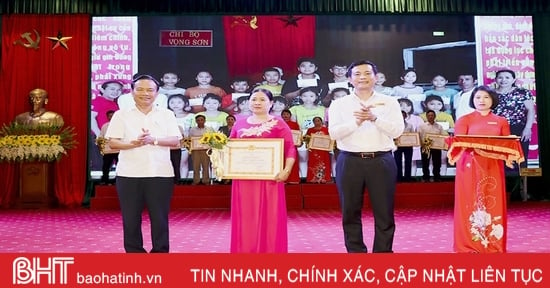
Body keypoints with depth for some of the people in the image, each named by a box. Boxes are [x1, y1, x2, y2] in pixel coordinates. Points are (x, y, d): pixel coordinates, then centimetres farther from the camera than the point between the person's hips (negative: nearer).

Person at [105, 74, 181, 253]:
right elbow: (113, 143, 0)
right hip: (129, 174, 0)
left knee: (160, 217, 4)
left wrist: (154, 140, -16)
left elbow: (176, 141, 0)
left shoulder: (167, 115, 9)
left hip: (160, 174, 0)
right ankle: (134, 253, 19)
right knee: (131, 218, 5)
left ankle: (160, 253, 16)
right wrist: (134, 143, -18)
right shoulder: (121, 115, 8)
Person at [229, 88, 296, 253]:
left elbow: (290, 149, -4)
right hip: (243, 179, 3)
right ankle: (246, 251, 18)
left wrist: (286, 170, -17)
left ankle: (270, 251, 12)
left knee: (269, 218, 1)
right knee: (245, 218, 7)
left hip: (269, 179, -3)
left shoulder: (278, 124, 3)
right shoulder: (239, 124, 14)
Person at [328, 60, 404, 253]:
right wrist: (356, 122, -19)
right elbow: (333, 132, -5)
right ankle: (356, 253, 19)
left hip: (381, 161, 0)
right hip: (350, 162, 1)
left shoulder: (389, 102, 7)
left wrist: (374, 118, -18)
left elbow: (397, 130, -4)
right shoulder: (339, 104, 7)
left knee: (384, 213, 4)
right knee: (350, 213, 7)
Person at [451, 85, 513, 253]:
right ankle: (469, 245, 5)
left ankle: (494, 244, 11)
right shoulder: (464, 120, 6)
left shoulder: (501, 122, 13)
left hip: (493, 167, 2)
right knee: (471, 204, -2)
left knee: (493, 204, 1)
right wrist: (476, 146, -22)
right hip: (470, 167, -2)